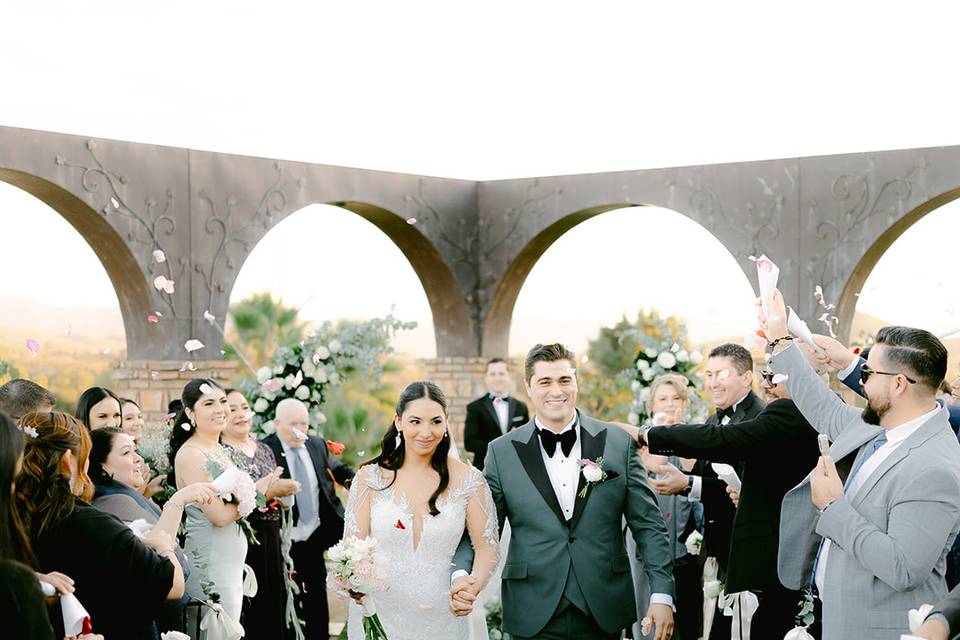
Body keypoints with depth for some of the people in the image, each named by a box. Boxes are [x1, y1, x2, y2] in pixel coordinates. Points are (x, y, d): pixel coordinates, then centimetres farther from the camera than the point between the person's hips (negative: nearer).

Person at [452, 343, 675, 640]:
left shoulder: (619, 443, 2)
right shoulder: (502, 452, 1)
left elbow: (648, 524, 2)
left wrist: (662, 595, -5)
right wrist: (461, 574, -17)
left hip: (603, 614, 1)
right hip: (534, 616, 0)